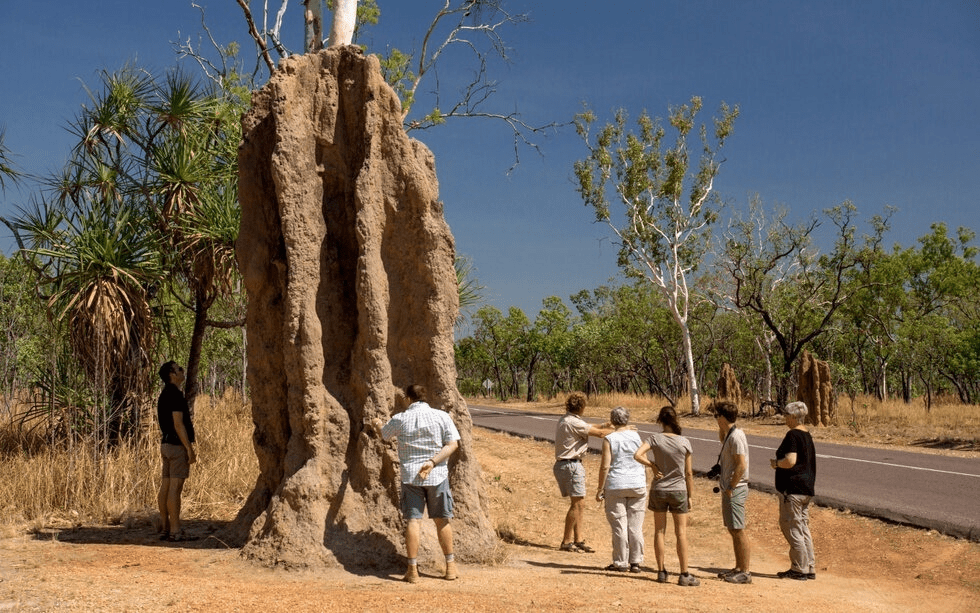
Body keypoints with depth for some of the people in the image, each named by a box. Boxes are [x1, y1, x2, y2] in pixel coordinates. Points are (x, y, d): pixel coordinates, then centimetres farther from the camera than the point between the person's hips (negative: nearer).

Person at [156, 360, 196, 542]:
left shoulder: (164, 395, 16)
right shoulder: (175, 395, -15)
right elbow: (178, 424, -20)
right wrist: (190, 449, -18)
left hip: (167, 444, 10)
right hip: (177, 445, -10)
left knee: (165, 487, 9)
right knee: (175, 488, -8)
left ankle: (165, 528, 14)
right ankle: (175, 531, -7)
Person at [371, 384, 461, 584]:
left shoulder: (400, 419, 0)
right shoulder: (442, 416, -1)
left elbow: (383, 434, 19)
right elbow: (453, 444, -8)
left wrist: (377, 424, 41)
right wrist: (433, 462, -12)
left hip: (410, 476, 0)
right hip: (437, 475, 0)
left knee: (413, 520, 1)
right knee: (442, 520, 10)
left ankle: (412, 569, 0)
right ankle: (450, 566, 16)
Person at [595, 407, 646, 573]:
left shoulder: (609, 439, -7)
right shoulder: (637, 437, 4)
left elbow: (605, 467, -11)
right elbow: (644, 463, 9)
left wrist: (600, 489, -4)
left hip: (616, 486, -3)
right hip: (637, 485, 3)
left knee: (619, 526, 4)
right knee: (635, 526, 8)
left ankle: (620, 562, 10)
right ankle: (636, 562, 12)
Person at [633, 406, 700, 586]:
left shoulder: (655, 438, -8)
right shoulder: (684, 442, -8)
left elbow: (638, 455, -22)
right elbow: (689, 473, -3)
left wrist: (652, 466, -7)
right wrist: (690, 496, 6)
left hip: (658, 490, 1)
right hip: (678, 490, -1)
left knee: (659, 531, 11)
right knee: (681, 533, 6)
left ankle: (661, 572, 16)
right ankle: (684, 575, 8)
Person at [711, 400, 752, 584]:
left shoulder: (736, 436, -18)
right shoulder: (729, 434, 12)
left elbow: (741, 466, -23)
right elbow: (722, 440, 38)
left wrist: (730, 488, -19)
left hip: (735, 490, -10)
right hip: (729, 488, 10)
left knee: (738, 530, -6)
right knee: (733, 530, 15)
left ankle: (745, 572, -1)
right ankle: (738, 568, 23)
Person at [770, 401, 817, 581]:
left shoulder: (792, 435, -15)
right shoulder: (807, 435, 14)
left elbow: (790, 461, -25)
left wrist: (776, 463, -7)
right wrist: (780, 463, 19)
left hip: (792, 488, -10)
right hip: (806, 488, 10)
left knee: (791, 527, -2)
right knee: (803, 527, 14)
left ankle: (799, 569, 1)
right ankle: (809, 568, 17)